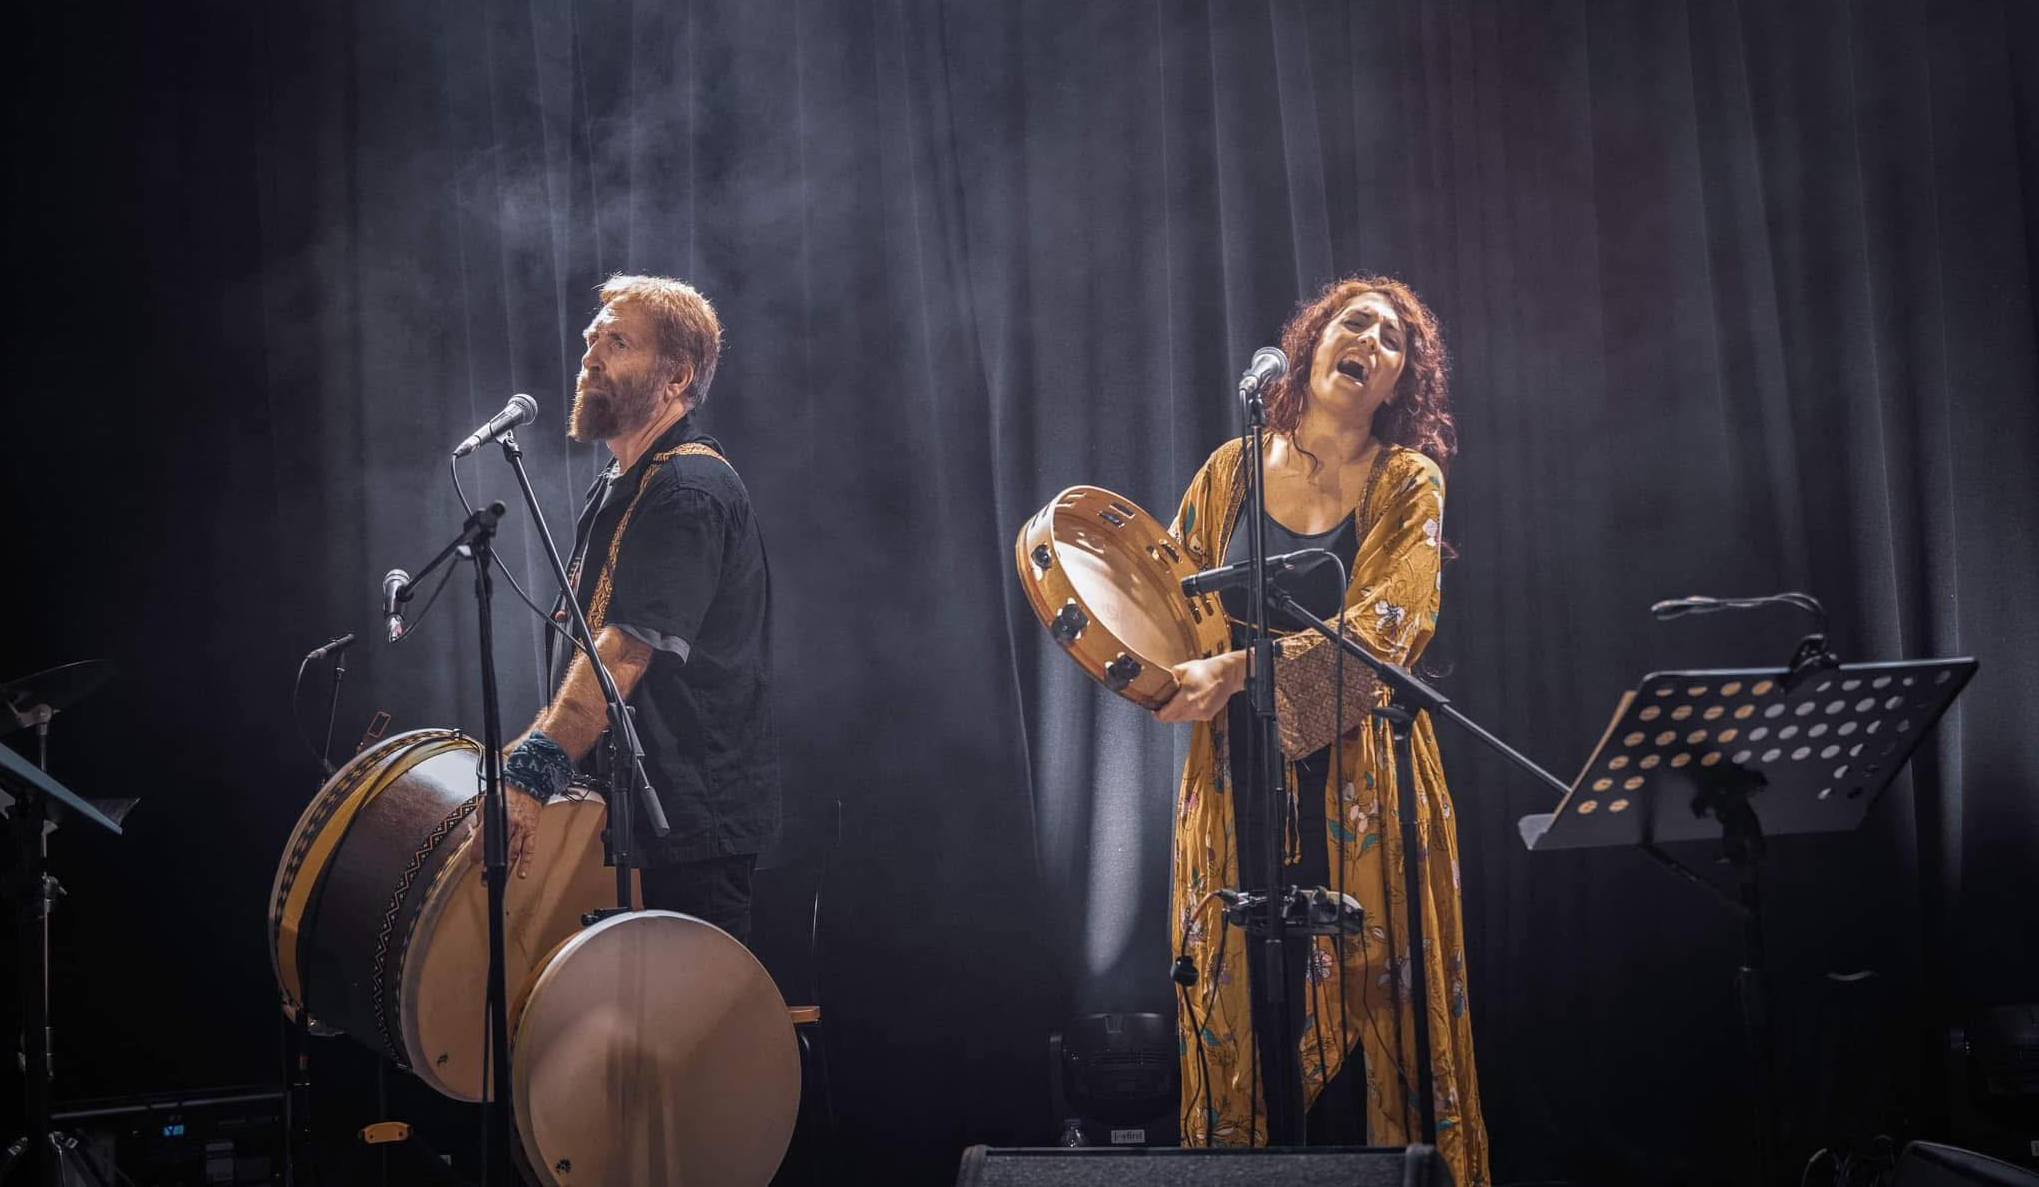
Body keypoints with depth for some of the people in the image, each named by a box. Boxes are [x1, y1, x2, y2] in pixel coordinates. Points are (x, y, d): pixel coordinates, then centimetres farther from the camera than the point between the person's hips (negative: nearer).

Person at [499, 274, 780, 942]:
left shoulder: (690, 491, -16)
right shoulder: (615, 491, 17)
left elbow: (625, 654, -26)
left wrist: (531, 776, -33)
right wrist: (527, 748, 13)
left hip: (691, 815, -10)